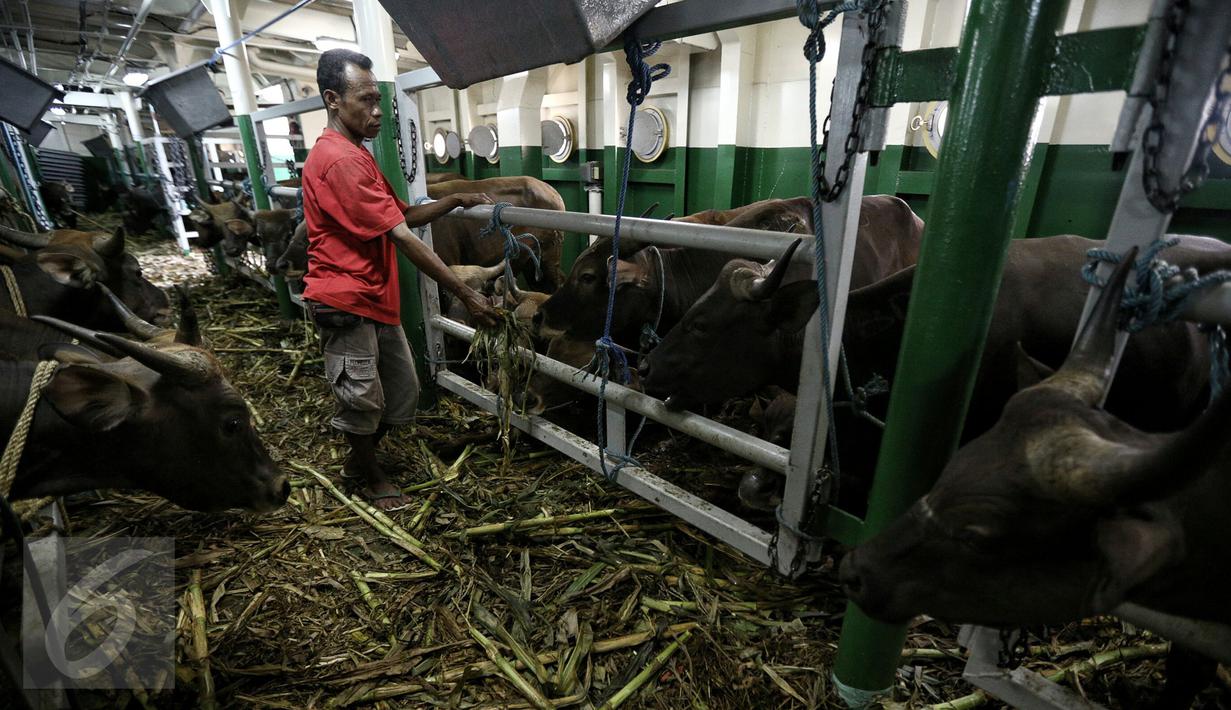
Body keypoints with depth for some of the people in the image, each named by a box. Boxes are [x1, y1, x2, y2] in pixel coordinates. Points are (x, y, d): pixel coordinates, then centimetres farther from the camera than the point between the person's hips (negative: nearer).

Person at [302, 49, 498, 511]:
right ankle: (371, 479, 29)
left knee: (403, 394, 16)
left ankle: (358, 460, 38)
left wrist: (455, 201, 3)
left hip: (377, 299, 10)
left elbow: (404, 215, 17)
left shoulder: (356, 155, 17)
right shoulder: (339, 160, -17)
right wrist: (466, 295, -22)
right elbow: (402, 238, -22)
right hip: (346, 303, -10)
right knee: (362, 401, 6)